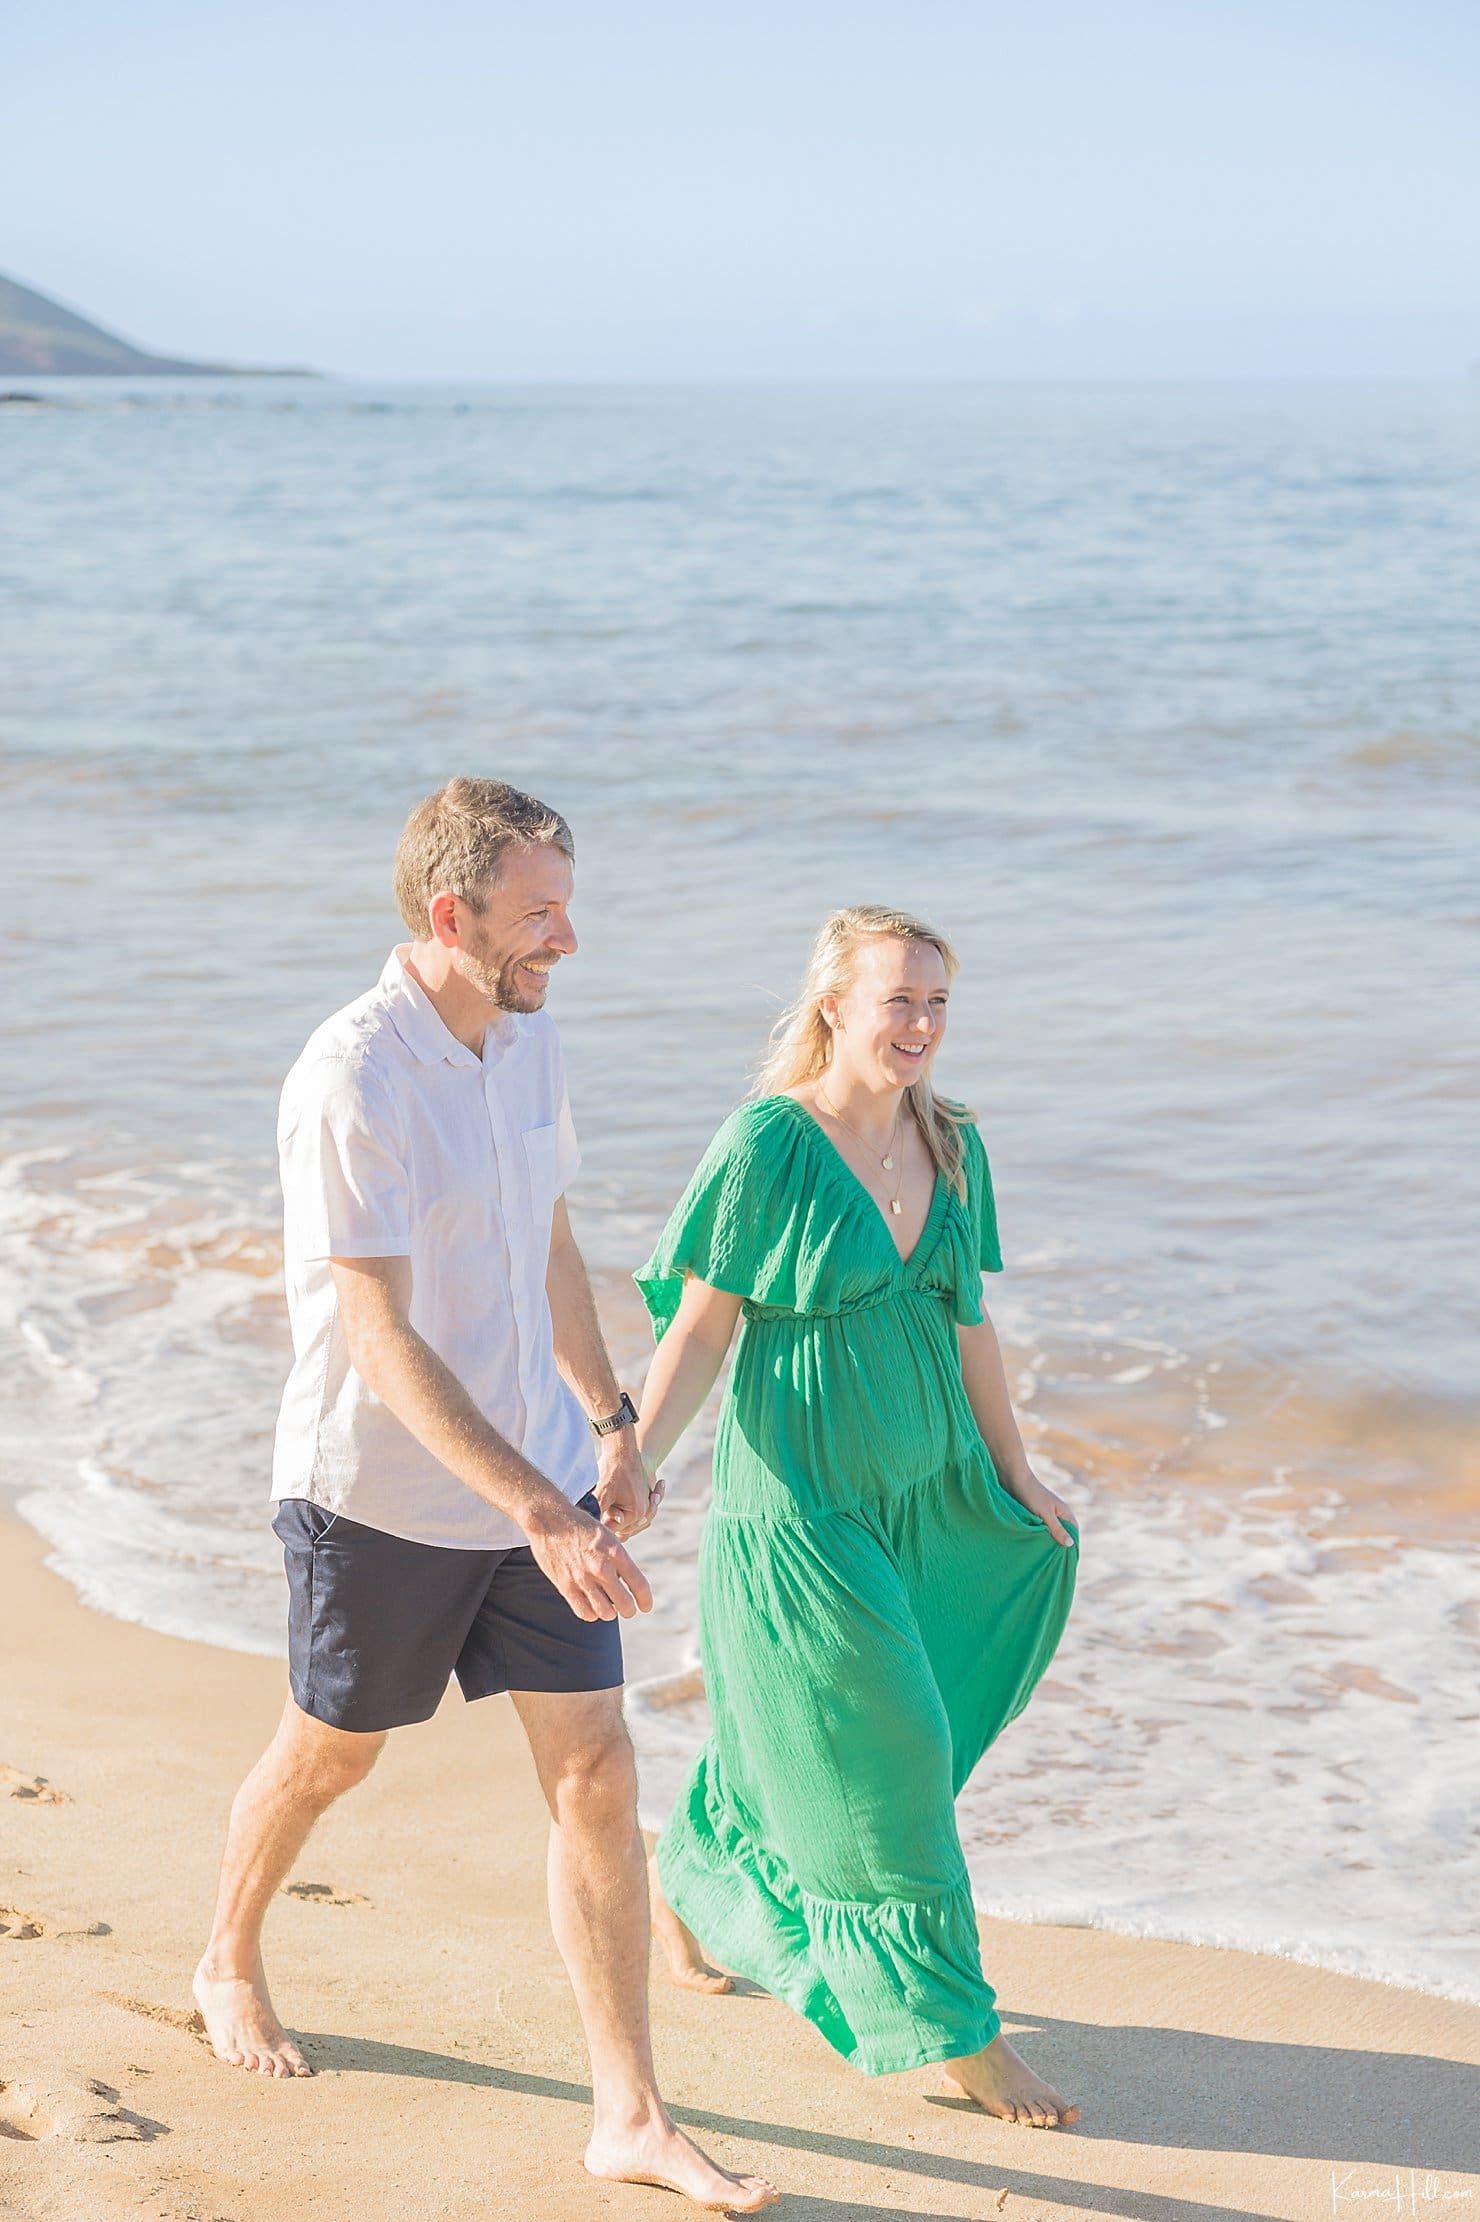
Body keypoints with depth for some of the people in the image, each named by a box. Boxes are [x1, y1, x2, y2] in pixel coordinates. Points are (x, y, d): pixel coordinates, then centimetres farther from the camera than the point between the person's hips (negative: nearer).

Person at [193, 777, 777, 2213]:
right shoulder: (351, 1079, -23)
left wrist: (611, 1427, 17)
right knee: (329, 1755, 16)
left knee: (595, 1774, 0)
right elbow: (383, 1344, -28)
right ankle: (229, 1965, 46)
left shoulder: (528, 1036, 2)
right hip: (382, 1492, -6)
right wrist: (542, 1516, -32)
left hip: (537, 1478, 6)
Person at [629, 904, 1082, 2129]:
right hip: (799, 1501, -7)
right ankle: (953, 2029, 11)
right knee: (876, 1761, 0)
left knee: (798, 1742, 19)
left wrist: (1019, 1475, 17)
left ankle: (689, 1885, 45)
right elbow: (699, 1332, -12)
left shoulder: (951, 1144, 3)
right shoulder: (765, 1146, -15)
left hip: (924, 1489, 7)